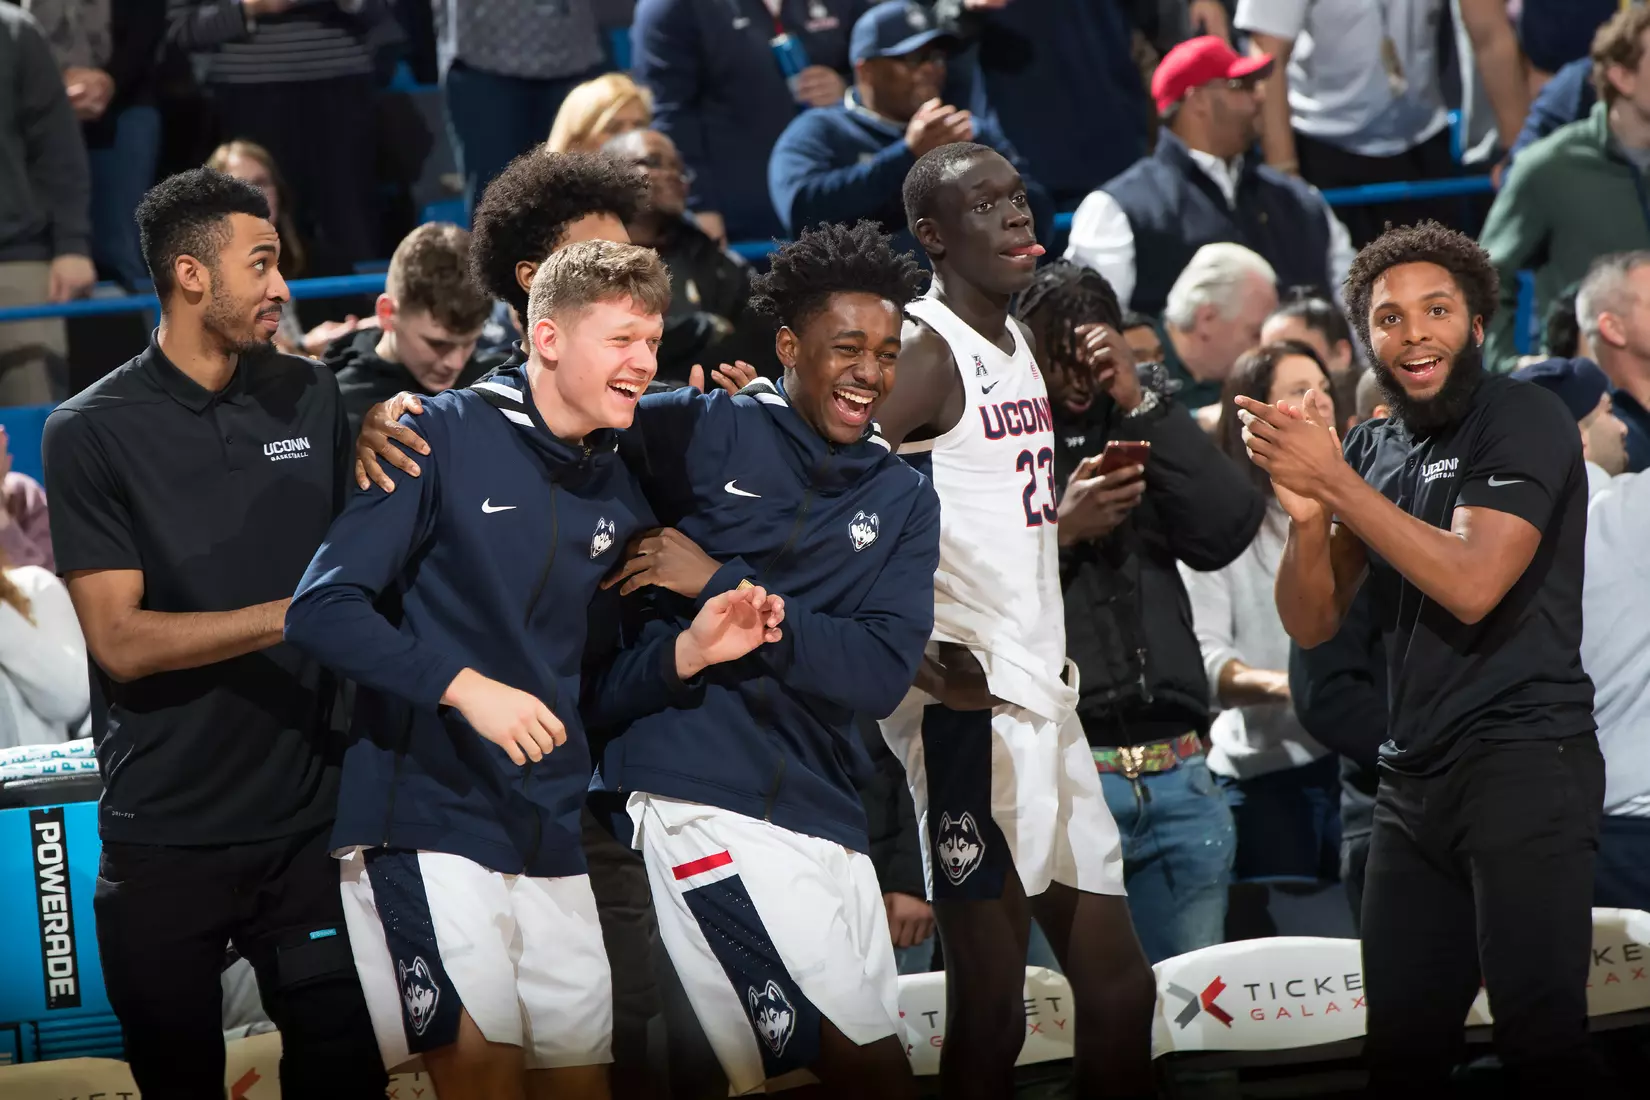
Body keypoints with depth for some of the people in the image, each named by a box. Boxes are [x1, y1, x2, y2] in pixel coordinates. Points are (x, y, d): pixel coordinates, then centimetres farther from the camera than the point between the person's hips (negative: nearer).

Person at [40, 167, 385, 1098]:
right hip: (166, 835, -3)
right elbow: (120, 640, -12)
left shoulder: (312, 399, 6)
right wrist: (294, 615, -20)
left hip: (309, 815, 3)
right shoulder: (94, 432, -6)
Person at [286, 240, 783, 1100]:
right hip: (429, 815, -6)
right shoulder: (444, 438, -8)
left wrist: (688, 650, 0)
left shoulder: (619, 492, 12)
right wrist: (466, 685, -25)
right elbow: (321, 609, -15)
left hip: (555, 833, 7)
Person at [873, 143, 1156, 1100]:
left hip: (1046, 699, 9)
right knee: (991, 1007, -6)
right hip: (973, 705, -9)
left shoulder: (1019, 344, 17)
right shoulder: (924, 354, -12)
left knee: (1119, 986, 11)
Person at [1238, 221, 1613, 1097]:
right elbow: (1311, 624, 9)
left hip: (1523, 761, -7)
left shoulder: (1522, 420, -6)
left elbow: (1470, 585, -19)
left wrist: (1335, 483, -19)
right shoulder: (1371, 449, 13)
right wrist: (1307, 513, -10)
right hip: (1413, 777, 7)